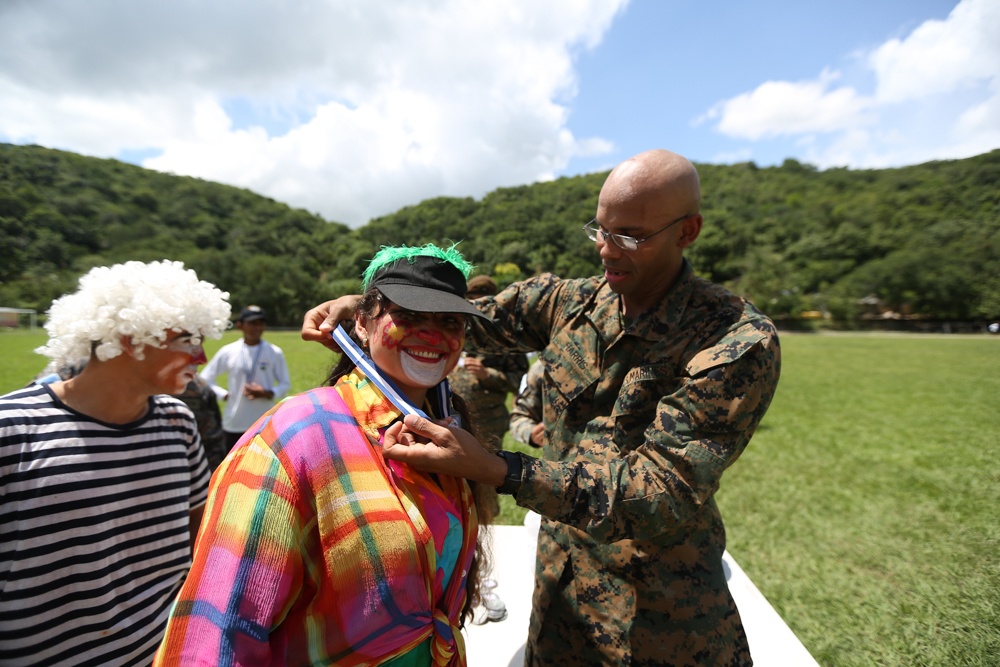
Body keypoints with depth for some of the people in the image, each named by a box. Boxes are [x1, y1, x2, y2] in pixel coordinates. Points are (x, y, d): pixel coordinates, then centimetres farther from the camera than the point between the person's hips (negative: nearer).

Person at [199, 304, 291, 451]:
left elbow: (285, 384, 1)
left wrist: (267, 393, -17)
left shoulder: (274, 353, -4)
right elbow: (205, 378, 7)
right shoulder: (228, 351, -2)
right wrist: (225, 395, -5)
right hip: (234, 424, 1)